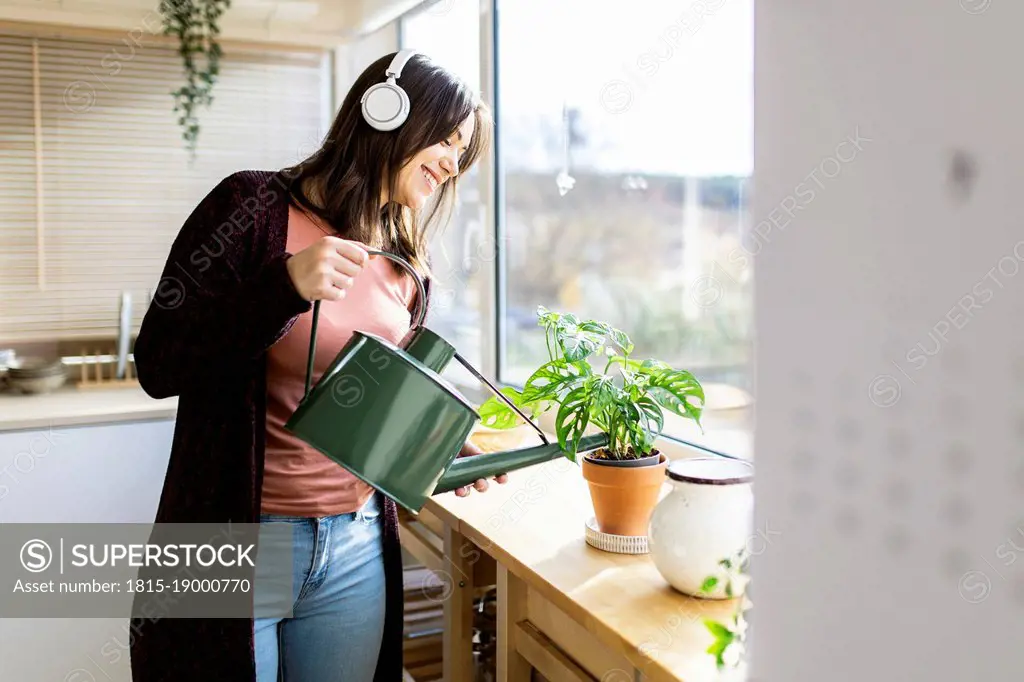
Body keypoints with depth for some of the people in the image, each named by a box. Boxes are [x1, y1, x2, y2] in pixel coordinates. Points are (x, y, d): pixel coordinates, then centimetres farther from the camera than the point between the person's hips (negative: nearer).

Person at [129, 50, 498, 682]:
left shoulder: (406, 267, 6)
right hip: (237, 549, -5)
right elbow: (158, 364, -14)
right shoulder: (256, 207, -10)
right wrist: (287, 286, -25)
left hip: (357, 552, 5)